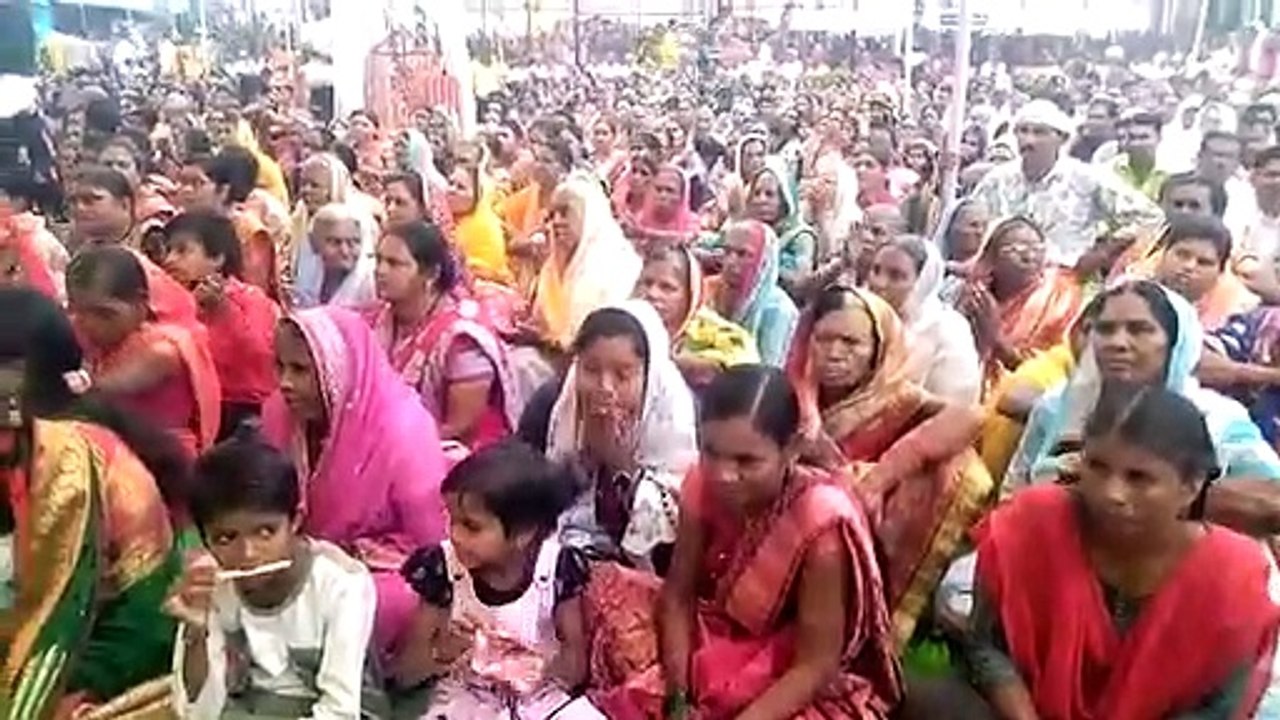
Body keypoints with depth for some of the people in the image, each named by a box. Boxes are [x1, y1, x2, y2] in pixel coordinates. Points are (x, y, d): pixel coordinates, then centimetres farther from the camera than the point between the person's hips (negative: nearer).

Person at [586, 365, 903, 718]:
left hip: (799, 687, -4)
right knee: (605, 585, -8)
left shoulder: (821, 524, -30)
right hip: (717, 643, 5)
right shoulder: (704, 484, -16)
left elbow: (815, 666, -23)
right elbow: (677, 594, -7)